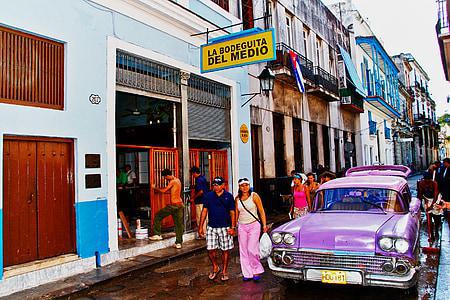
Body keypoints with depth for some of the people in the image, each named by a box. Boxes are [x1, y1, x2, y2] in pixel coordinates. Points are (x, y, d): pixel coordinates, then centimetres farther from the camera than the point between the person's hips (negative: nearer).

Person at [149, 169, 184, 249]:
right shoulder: (177, 180, 16)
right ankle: (179, 243, 11)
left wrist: (155, 188, 0)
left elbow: (164, 191, -15)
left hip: (173, 205, -9)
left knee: (158, 216, 7)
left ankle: (157, 234, 10)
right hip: (180, 204, 9)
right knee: (179, 224, 9)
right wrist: (159, 189, 20)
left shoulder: (172, 181, -12)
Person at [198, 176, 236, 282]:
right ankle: (215, 268, 27)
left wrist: (233, 227, -8)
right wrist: (200, 226, 3)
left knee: (225, 250, 5)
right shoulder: (209, 196, 3)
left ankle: (224, 271, 22)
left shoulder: (229, 196, -2)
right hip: (211, 227, 2)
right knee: (210, 250, 2)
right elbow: (204, 211, 6)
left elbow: (232, 213, 0)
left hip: (225, 227, -2)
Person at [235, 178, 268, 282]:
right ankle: (248, 273, 16)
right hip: (242, 226, 4)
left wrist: (264, 225, -7)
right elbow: (236, 213, 12)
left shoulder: (254, 196, -5)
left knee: (252, 249, -10)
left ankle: (257, 270, 11)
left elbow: (261, 211, -2)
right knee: (243, 251, 5)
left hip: (254, 225, -4)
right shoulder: (237, 198, 5)